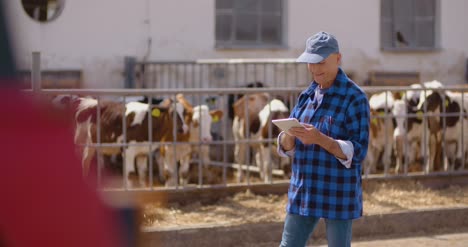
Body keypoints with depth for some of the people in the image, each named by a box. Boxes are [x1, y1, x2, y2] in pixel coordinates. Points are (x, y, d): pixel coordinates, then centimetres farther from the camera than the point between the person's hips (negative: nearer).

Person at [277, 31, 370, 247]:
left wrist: (319, 139, -29)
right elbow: (286, 147, 9)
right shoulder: (307, 95, 9)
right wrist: (289, 135, -14)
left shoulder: (354, 97, -10)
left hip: (338, 194, -6)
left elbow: (357, 152, -16)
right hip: (303, 191, 6)